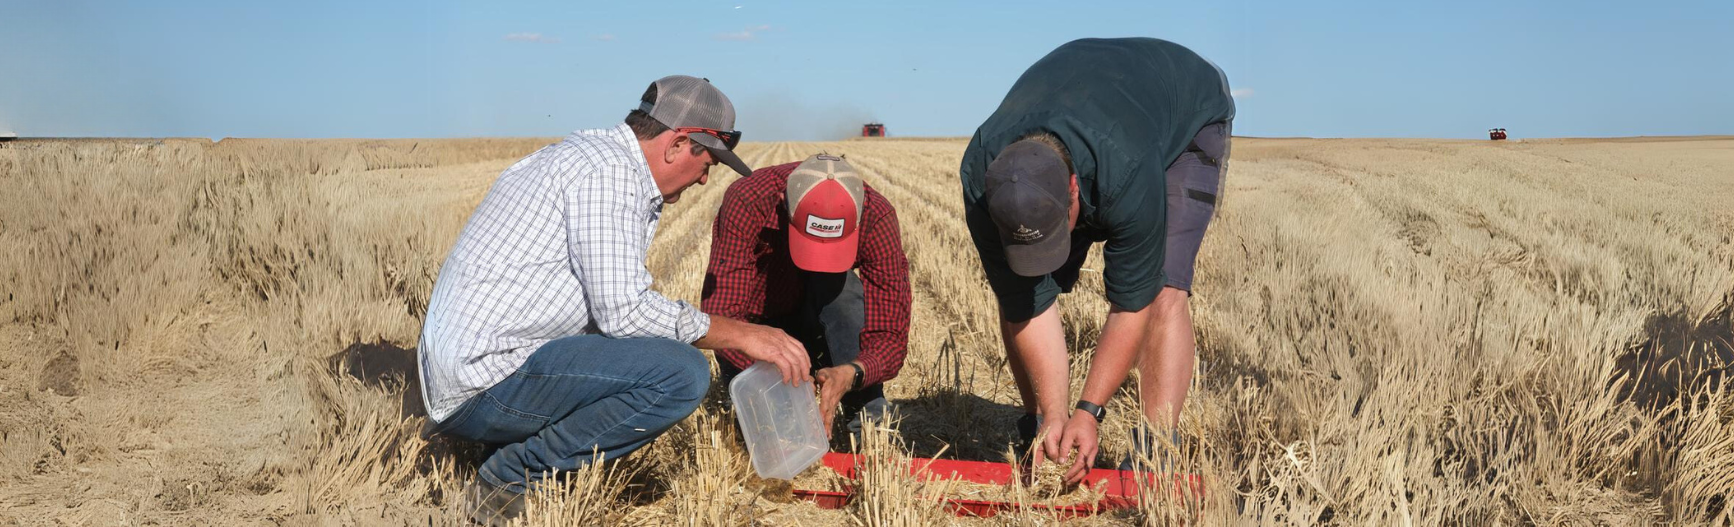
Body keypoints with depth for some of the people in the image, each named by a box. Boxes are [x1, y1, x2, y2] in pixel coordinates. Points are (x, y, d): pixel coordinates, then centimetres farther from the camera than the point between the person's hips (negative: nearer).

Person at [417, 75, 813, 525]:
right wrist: (740, 335, -11)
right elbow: (623, 311, -20)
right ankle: (513, 475, -10)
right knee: (681, 373, -22)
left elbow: (610, 306, 20)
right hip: (486, 381, -11)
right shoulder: (609, 167, -13)